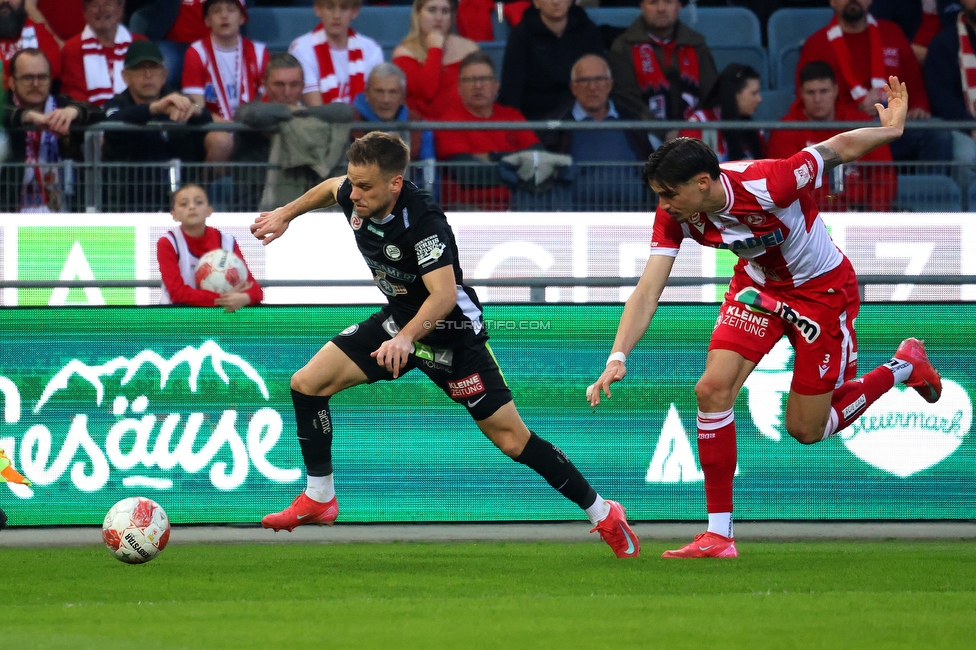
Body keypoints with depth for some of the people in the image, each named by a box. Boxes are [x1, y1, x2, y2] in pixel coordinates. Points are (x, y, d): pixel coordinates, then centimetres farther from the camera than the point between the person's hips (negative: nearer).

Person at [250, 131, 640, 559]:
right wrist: (287, 213, 19)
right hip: (399, 319, 7)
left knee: (511, 439, -8)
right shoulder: (355, 196, -13)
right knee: (307, 383, -4)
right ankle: (319, 500, 10)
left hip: (451, 331, -7)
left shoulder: (423, 221, -34)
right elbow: (330, 188, 14)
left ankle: (603, 515, 6)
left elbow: (444, 294, -44)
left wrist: (405, 339, -58)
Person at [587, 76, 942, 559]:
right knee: (712, 389, -15)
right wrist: (617, 359, -33)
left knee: (806, 429, 1)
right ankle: (719, 535, -5)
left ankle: (904, 366, 27)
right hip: (759, 286, 5)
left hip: (824, 289, -5)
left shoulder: (769, 184, -37)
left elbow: (838, 148, -21)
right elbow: (647, 291, -22)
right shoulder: (674, 217, -21)